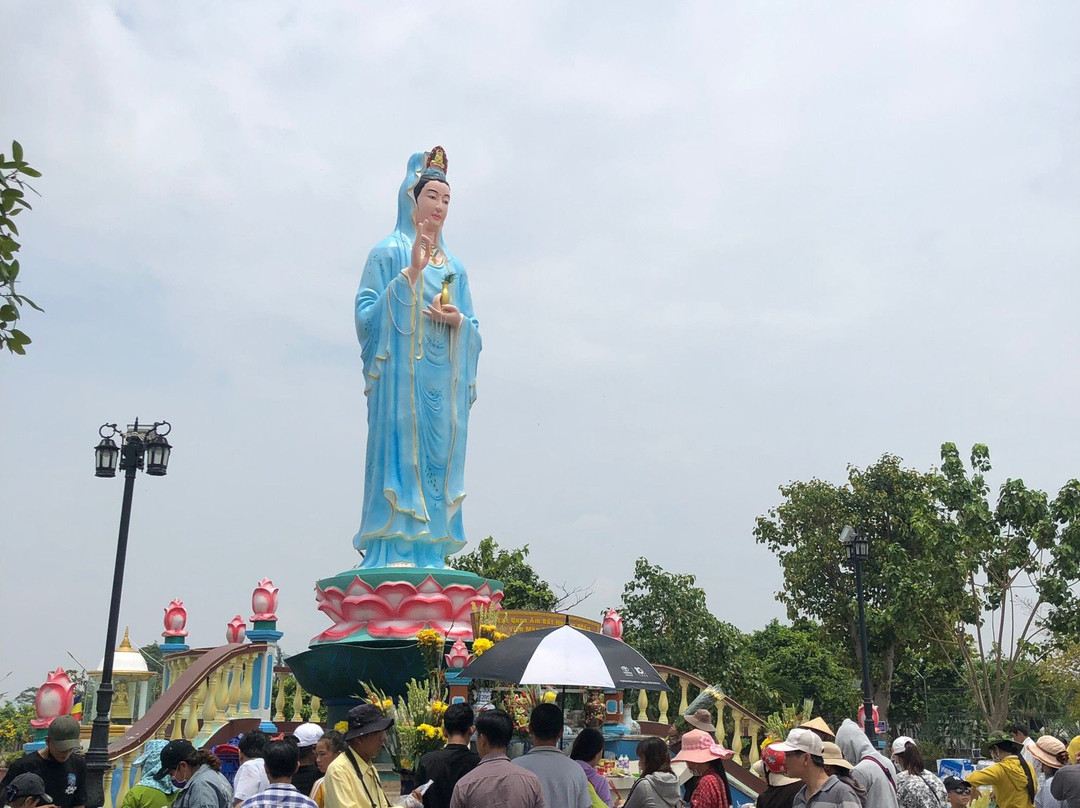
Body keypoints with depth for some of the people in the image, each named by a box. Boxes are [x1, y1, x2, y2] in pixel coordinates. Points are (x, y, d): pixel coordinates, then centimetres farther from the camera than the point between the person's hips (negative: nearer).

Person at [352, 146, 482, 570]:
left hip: (444, 381, 5)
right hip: (402, 375, -5)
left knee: (437, 460, 0)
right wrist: (410, 274, -13)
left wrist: (458, 319, -4)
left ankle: (429, 556, 1)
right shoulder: (389, 253, 6)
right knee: (400, 453, -12)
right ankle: (392, 553, -12)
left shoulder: (454, 266, 22)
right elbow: (366, 314, -5)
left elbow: (473, 334, 19)